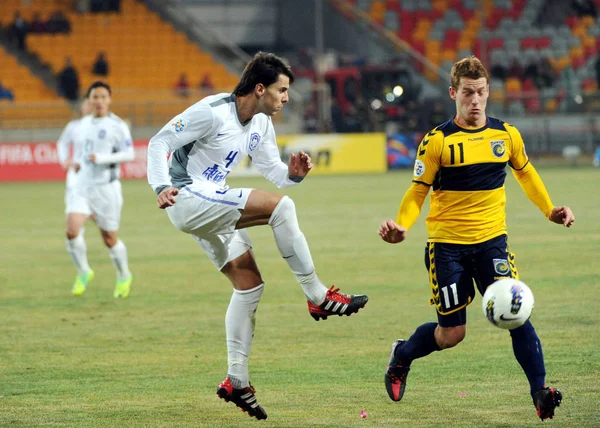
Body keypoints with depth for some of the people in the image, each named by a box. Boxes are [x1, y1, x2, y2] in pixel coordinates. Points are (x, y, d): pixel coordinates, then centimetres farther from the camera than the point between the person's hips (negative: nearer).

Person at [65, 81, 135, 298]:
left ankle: (124, 276, 29)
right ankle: (83, 272, 6)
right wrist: (77, 161, 8)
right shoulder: (85, 123, 10)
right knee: (72, 230, -15)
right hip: (82, 185, 4)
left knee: (109, 238, 5)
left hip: (106, 188, -4)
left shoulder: (117, 125, -7)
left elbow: (128, 154, -13)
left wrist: (101, 158, -22)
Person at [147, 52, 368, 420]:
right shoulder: (211, 113, -16)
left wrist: (293, 173, -7)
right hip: (188, 198, -10)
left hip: (211, 208, 10)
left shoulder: (261, 124, 9)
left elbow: (272, 170, 16)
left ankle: (237, 380, 8)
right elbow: (159, 143, -13)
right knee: (279, 206, -23)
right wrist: (163, 187, -26)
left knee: (250, 284, 5)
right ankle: (318, 297, -15)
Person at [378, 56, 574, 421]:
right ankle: (402, 356, 33)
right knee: (451, 334, 3)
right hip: (447, 244, -2)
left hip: (491, 239, 2)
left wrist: (550, 210, 10)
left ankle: (540, 393, -14)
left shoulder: (507, 135, 2)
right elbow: (419, 190, -4)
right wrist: (401, 226, -22)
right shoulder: (437, 141, -8)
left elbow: (525, 172, 21)